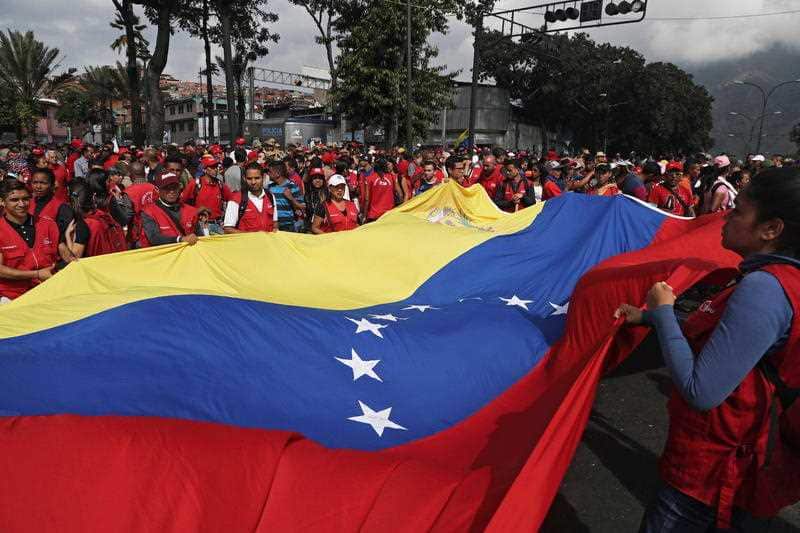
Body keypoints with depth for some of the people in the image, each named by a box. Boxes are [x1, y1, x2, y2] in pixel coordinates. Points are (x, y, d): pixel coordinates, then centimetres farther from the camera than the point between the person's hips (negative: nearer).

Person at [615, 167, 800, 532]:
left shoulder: (763, 289, -28)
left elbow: (700, 392, -31)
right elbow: (710, 337, 16)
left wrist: (663, 310, -21)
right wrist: (649, 317, 9)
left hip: (714, 471, -9)